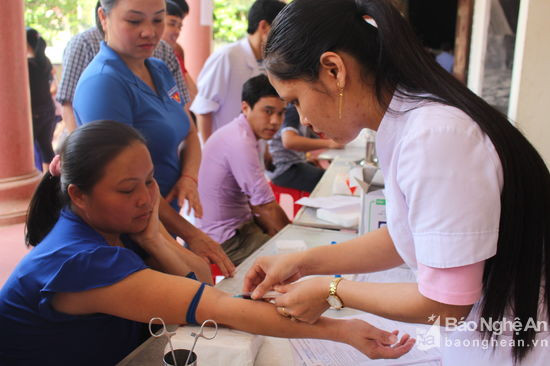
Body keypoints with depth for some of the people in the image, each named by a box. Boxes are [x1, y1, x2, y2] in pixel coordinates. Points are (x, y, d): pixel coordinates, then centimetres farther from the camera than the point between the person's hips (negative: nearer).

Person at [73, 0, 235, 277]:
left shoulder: (160, 70, 4)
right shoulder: (103, 83, -21)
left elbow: (189, 133, 11)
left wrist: (189, 178, -11)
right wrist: (190, 234, -19)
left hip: (163, 232, 8)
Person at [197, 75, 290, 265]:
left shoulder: (242, 135, 7)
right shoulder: (239, 143, -24)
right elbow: (267, 206, -20)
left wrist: (270, 230, 1)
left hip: (241, 224, 10)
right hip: (225, 241, -10)